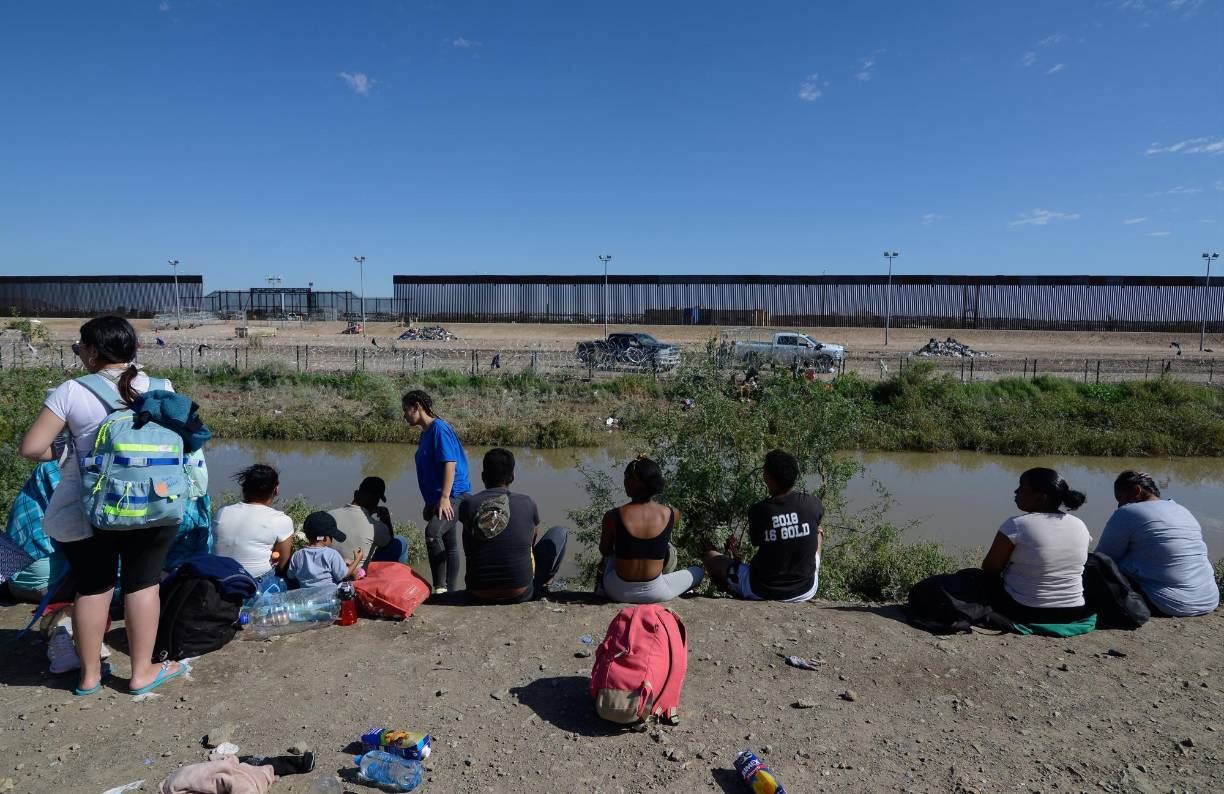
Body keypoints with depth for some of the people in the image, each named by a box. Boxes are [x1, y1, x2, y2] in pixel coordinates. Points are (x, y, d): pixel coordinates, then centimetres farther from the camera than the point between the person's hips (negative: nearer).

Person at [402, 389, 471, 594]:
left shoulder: (439, 429, -12)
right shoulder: (425, 433, 17)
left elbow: (450, 463, -20)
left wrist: (444, 498, -25)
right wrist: (430, 503, 24)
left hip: (454, 496, -10)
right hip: (439, 499, 10)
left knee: (432, 532, -28)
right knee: (449, 545, 13)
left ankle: (440, 587, -22)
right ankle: (450, 592, 20)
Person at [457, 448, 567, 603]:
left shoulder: (467, 505, -8)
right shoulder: (528, 504, -8)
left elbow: (468, 552, 9)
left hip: (479, 595, 3)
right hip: (520, 594, -3)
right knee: (559, 532, 15)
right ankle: (540, 587, 21)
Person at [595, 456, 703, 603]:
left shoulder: (613, 516, -19)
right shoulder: (672, 514, -14)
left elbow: (604, 551, -1)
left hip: (619, 593, 1)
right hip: (655, 594, 0)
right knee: (700, 571, 27)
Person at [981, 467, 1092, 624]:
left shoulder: (1016, 525, -15)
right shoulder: (1080, 526, 2)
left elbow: (989, 569, -8)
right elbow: (1065, 569, 15)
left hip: (1023, 612, -4)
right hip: (1074, 613, 4)